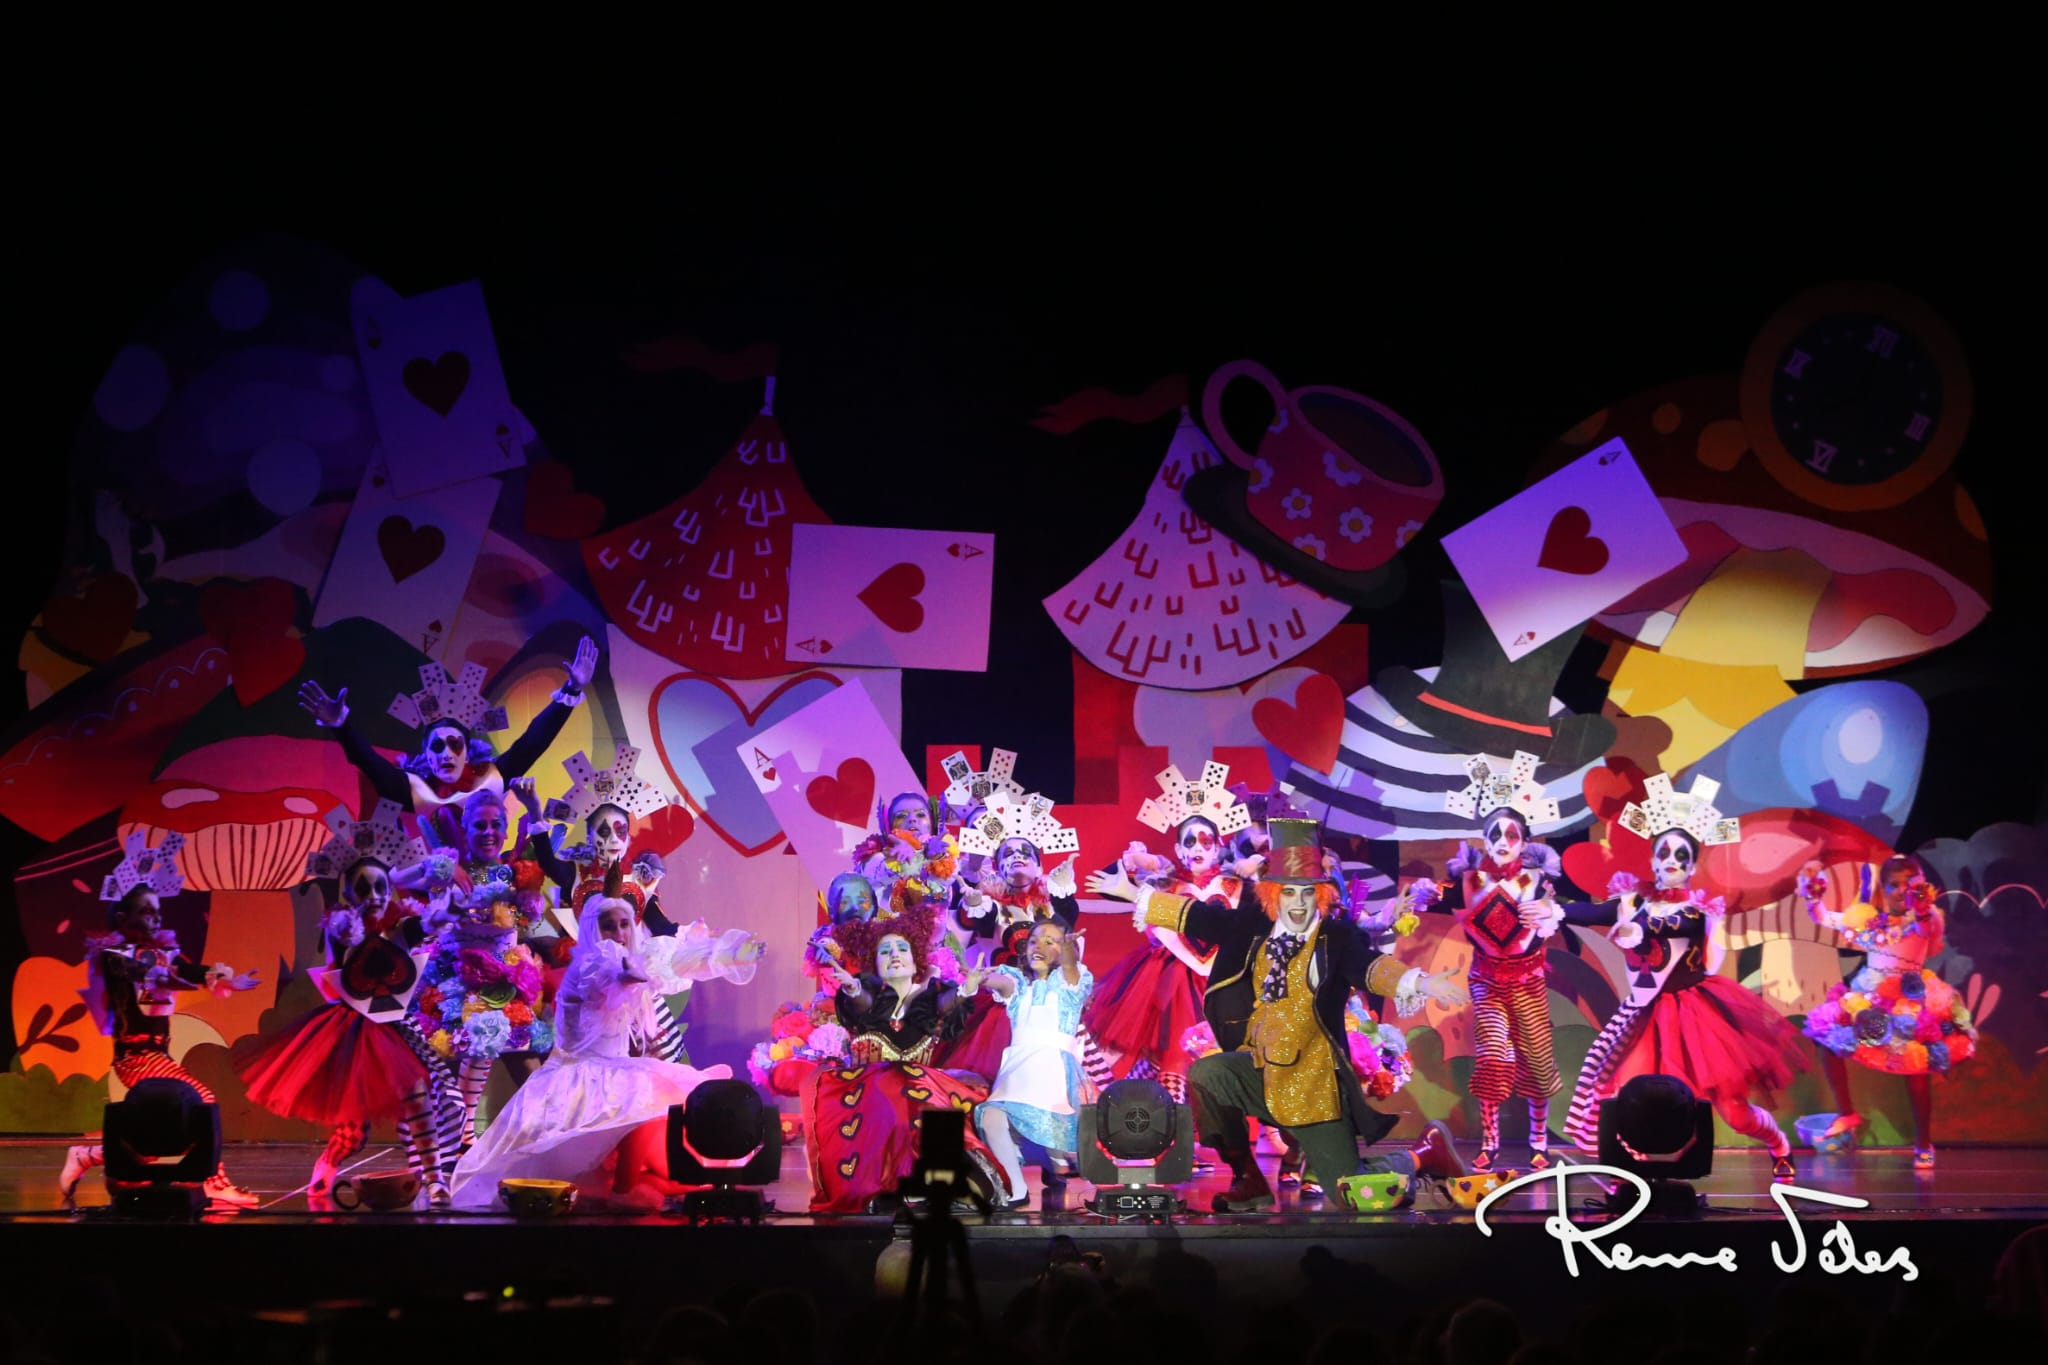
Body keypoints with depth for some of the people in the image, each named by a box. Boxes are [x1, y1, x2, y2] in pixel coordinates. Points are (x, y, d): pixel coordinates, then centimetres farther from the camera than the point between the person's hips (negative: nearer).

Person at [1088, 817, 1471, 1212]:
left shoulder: (1338, 936, -11)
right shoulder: (1253, 926, 1)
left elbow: (1373, 965, -29)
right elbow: (1194, 915, 11)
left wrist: (1419, 983, -49)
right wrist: (1131, 893, 14)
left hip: (1315, 1084, -4)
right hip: (1261, 1070, 4)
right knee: (1206, 1074, -24)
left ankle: (1425, 1154, 27)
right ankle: (1247, 1180, -2)